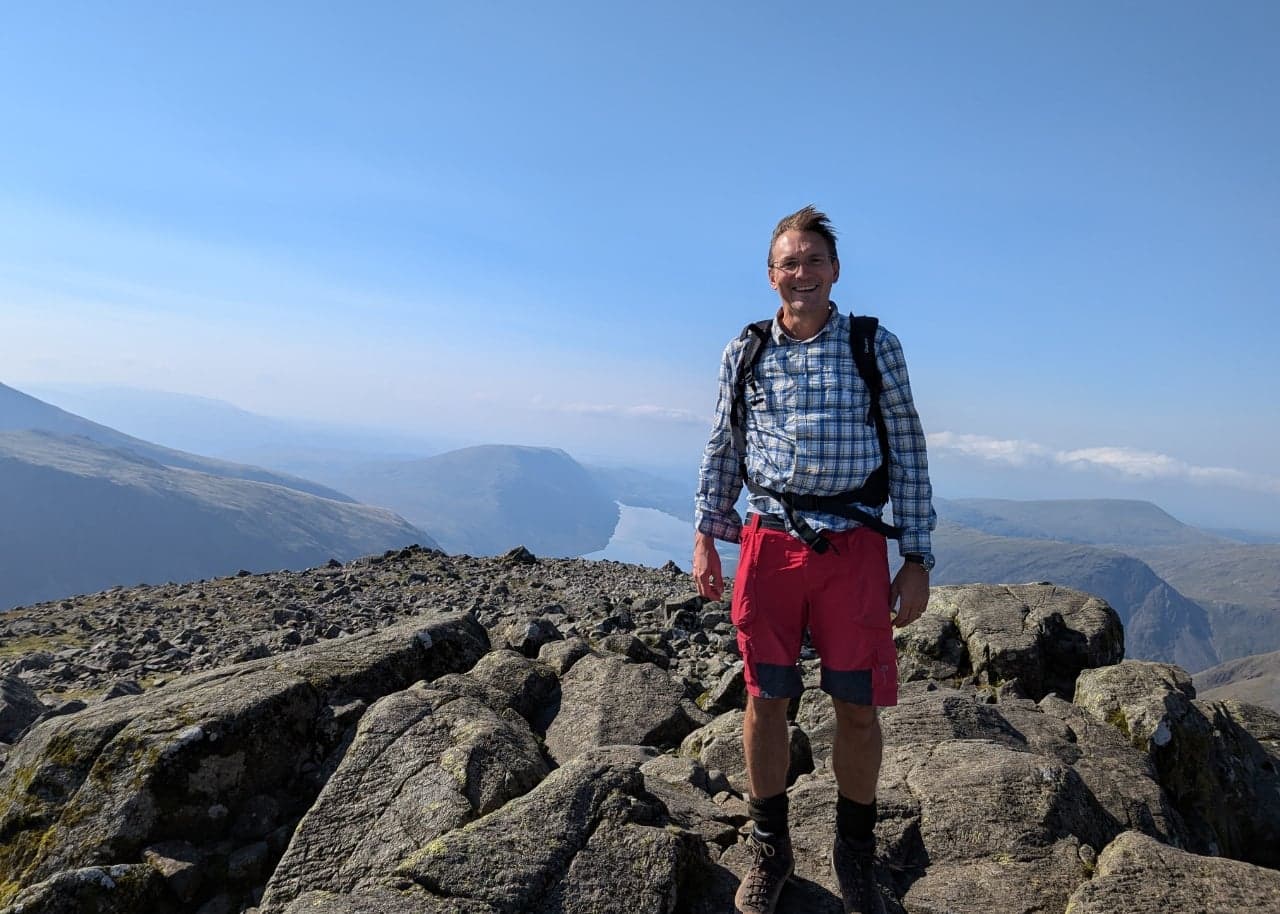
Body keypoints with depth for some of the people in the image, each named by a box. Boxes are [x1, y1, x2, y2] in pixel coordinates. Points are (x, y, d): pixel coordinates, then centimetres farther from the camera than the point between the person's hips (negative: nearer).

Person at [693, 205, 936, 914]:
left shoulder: (876, 346, 4)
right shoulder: (744, 352, 8)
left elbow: (908, 455, 4)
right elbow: (721, 450, 13)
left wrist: (917, 558, 0)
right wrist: (705, 535, 8)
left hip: (854, 545, -1)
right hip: (769, 542, 1)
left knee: (857, 709, 6)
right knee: (765, 700, 7)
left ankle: (854, 854, 32)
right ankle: (770, 851, 29)